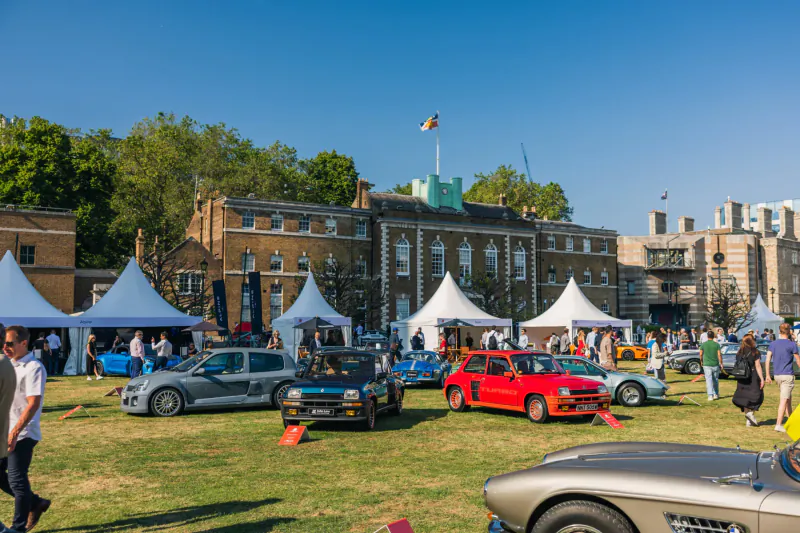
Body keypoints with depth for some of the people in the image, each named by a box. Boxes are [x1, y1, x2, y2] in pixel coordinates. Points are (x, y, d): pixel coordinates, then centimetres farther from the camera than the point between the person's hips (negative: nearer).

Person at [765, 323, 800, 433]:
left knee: (788, 397, 22)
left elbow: (768, 360, 2)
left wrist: (767, 375, 5)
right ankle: (779, 424, -11)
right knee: (784, 400, -7)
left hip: (777, 375, 5)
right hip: (788, 375, -5)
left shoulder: (773, 344, 5)